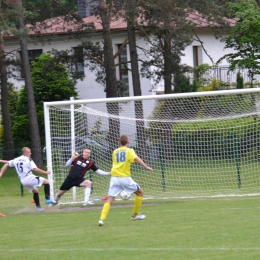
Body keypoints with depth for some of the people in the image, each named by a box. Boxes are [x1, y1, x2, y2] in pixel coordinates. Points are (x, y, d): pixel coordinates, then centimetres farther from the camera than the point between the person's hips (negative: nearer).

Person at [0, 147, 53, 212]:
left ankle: (38, 207, 25)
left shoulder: (16, 160, 14)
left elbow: (6, 164, 15)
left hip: (23, 181, 7)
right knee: (46, 182, -1)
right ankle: (47, 199, -12)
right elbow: (35, 169, -15)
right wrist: (45, 172, -7)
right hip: (30, 178, -7)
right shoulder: (28, 160, -7)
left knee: (35, 191, 27)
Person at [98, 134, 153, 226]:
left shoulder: (115, 152, 15)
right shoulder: (129, 151, 3)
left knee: (110, 200, -1)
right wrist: (146, 167, -22)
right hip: (125, 177, -3)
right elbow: (136, 158, -14)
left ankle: (102, 219, -22)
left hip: (114, 177, 3)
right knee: (140, 192, 19)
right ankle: (135, 215, 24)